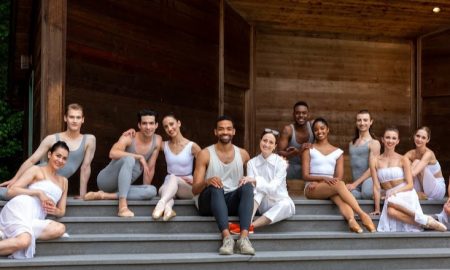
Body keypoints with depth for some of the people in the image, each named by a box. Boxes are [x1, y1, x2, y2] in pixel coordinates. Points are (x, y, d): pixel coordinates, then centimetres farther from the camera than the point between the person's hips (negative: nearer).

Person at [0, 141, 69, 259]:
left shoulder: (64, 181, 30)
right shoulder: (36, 170, 13)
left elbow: (62, 211, 28)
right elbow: (11, 191, 3)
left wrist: (55, 211, 3)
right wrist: (38, 192, -6)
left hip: (34, 220, 6)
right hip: (21, 207, -6)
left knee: (59, 228, -32)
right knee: (23, 241, -39)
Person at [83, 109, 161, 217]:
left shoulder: (157, 140, -3)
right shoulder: (129, 138, -15)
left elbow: (150, 168, 2)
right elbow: (112, 153, -35)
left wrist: (144, 193, 3)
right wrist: (139, 157, -33)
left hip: (123, 186, 5)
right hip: (106, 180, -5)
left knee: (152, 191, -23)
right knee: (129, 159, -33)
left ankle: (105, 195, -24)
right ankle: (122, 206, -39)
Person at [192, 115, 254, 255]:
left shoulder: (243, 154, 8)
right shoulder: (205, 154, -1)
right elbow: (195, 190, -4)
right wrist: (207, 182, -28)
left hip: (233, 201, 2)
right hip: (209, 201, -2)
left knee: (247, 186, -28)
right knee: (215, 188, -34)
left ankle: (244, 237, -44)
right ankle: (226, 236, -50)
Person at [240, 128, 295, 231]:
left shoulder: (280, 162, -8)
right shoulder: (252, 163, -1)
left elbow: (273, 188, -19)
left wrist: (255, 181, -33)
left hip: (279, 202, -2)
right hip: (262, 204, 2)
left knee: (286, 204, -37)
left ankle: (251, 226, -43)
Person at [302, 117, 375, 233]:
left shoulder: (338, 152, 15)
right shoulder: (309, 150, 8)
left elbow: (339, 177, 4)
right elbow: (305, 175, 0)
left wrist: (318, 182, -12)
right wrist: (323, 178, -19)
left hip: (331, 187, 3)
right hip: (312, 188, -3)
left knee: (339, 196, -36)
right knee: (339, 185, -34)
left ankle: (351, 220, -63)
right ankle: (362, 214, -48)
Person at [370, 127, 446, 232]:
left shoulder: (403, 160, 3)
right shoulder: (375, 161, 6)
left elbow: (410, 185, 0)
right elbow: (376, 187, 3)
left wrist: (396, 191, -18)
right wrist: (377, 209, -2)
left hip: (406, 195, -2)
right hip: (390, 197, 2)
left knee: (391, 202, -38)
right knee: (390, 212, -35)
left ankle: (426, 220, -29)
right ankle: (426, 223, -25)